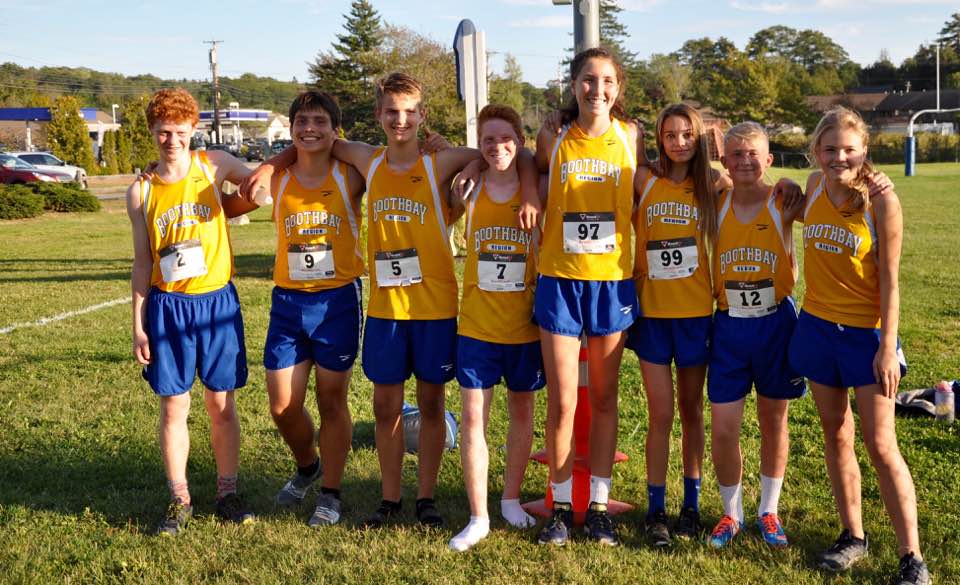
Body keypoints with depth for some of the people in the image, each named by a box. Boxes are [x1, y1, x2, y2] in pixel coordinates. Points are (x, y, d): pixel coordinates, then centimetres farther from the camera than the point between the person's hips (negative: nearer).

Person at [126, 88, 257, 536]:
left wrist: (220, 209, 2)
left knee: (221, 403, 7)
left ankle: (228, 493, 20)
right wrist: (138, 324, 3)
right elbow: (142, 261, 6)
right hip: (167, 306, 1)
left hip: (217, 301, 0)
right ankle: (179, 500, 17)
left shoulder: (213, 166, 0)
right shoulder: (141, 192, 3)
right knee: (173, 406, 5)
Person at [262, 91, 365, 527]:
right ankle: (307, 467, 35)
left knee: (332, 402, 6)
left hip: (338, 299, -2)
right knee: (282, 405, 5)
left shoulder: (350, 176, -5)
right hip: (287, 301, 3)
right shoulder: (277, 179, 1)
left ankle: (330, 494, 21)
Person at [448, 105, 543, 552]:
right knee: (473, 418, 0)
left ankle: (511, 500, 33)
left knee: (522, 412, 14)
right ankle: (478, 517, 12)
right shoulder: (470, 192, -3)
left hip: (525, 325, 0)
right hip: (476, 325, 0)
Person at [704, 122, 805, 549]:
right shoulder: (716, 204, -2)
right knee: (723, 428, 0)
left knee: (773, 420, 12)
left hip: (776, 322, -1)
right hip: (728, 325, 1)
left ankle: (769, 511, 30)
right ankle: (731, 513, 22)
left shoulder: (784, 203, -7)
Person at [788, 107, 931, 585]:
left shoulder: (881, 200, -14)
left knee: (881, 446, -4)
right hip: (817, 326, 5)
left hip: (865, 333, -5)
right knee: (836, 435, 12)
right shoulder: (814, 187, 0)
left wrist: (888, 346, -15)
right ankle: (853, 536, 27)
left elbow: (889, 279, -12)